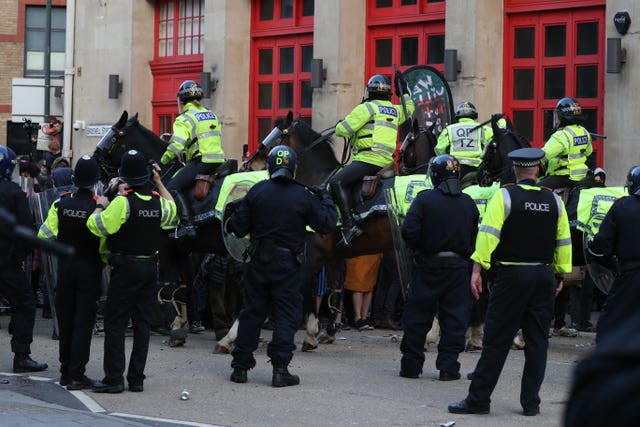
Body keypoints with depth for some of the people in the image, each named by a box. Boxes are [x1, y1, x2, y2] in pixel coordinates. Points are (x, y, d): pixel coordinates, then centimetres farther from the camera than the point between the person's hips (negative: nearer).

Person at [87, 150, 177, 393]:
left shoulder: (123, 202, -16)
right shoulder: (158, 202, 2)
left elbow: (97, 227, -19)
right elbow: (172, 211, 26)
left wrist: (100, 206, -1)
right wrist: (159, 183, 28)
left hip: (126, 268, -6)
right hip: (150, 267, 6)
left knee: (115, 323, -1)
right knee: (142, 323, 9)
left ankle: (113, 379, -5)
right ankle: (136, 378, 11)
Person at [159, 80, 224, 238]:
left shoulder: (185, 119, -4)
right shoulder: (212, 115, 21)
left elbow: (177, 144, -16)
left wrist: (161, 162, -11)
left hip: (201, 162, -8)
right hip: (219, 161, 8)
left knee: (173, 188, -12)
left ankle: (186, 225, -25)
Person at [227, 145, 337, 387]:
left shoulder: (257, 192, -2)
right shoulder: (303, 197, -5)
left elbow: (239, 228, -1)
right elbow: (326, 225, 2)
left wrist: (229, 224, 21)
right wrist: (327, 202, 18)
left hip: (258, 264, 2)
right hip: (288, 266, -2)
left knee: (251, 312, 11)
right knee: (286, 315, 3)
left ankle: (240, 367, 15)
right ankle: (280, 369, -5)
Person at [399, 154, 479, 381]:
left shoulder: (425, 199, -8)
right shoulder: (468, 203, 3)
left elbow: (409, 231, -15)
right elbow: (474, 237, 5)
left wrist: (419, 248, 2)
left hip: (428, 264, -2)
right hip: (458, 266, 2)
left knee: (417, 317, 7)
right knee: (454, 318, 6)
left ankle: (411, 365, 10)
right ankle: (448, 366, 2)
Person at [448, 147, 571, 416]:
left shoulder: (504, 196, -6)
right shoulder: (554, 201, 6)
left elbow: (488, 233, -14)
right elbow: (564, 241, 10)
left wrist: (478, 268, -14)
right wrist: (560, 275, 18)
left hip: (511, 276, -3)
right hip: (544, 277, 3)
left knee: (496, 341, -2)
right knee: (537, 341, 9)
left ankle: (478, 399, 1)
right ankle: (531, 402, 10)